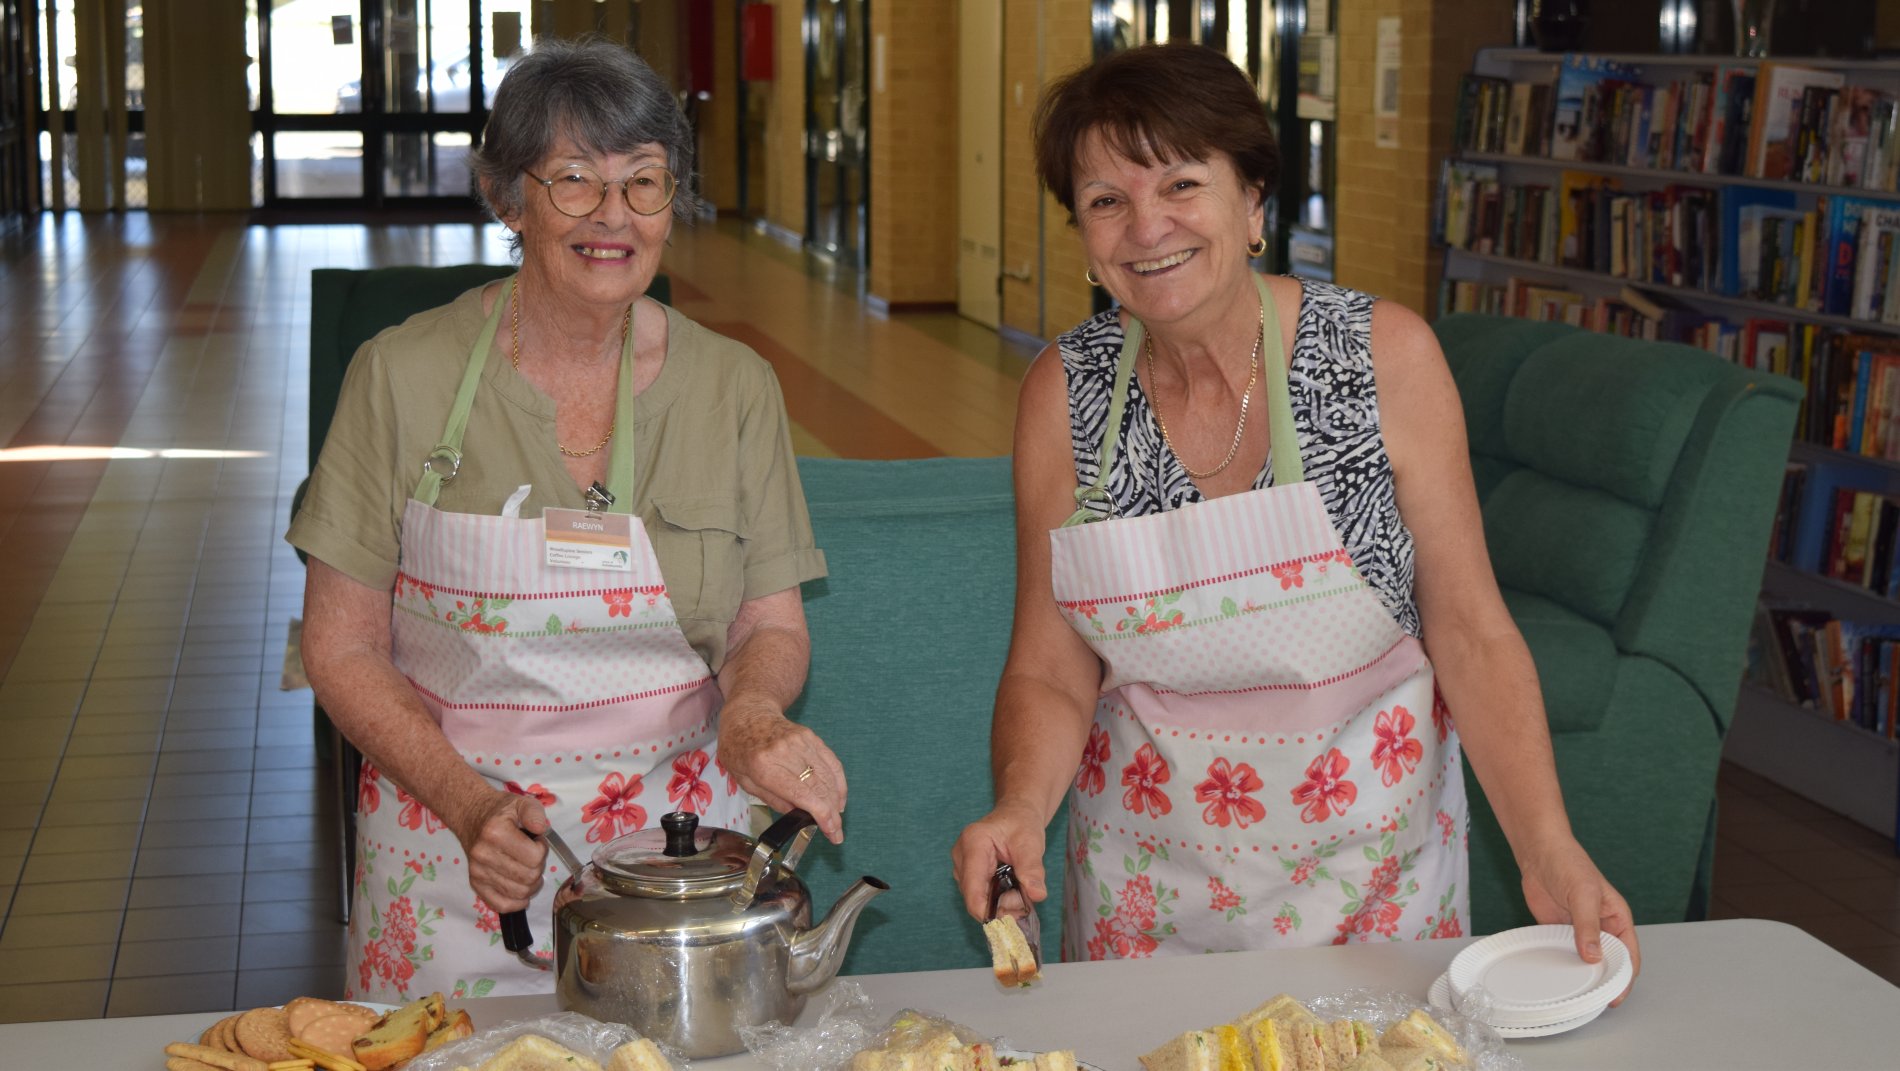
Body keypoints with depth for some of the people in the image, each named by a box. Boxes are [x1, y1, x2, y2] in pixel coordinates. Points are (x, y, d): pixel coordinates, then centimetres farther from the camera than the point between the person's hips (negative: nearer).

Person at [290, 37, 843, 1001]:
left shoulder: (734, 388, 0)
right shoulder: (403, 374, -5)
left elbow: (770, 625, 7)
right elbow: (343, 648, -2)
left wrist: (752, 708, -16)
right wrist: (470, 804, -16)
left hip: (677, 847, 1)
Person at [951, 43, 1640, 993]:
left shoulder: (1386, 354, -13)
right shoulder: (1063, 391, -8)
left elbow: (1471, 635, -11)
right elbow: (1051, 672, -4)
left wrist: (1549, 852, -21)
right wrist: (1022, 809, -24)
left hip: (1369, 858, -1)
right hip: (1153, 870, 1)